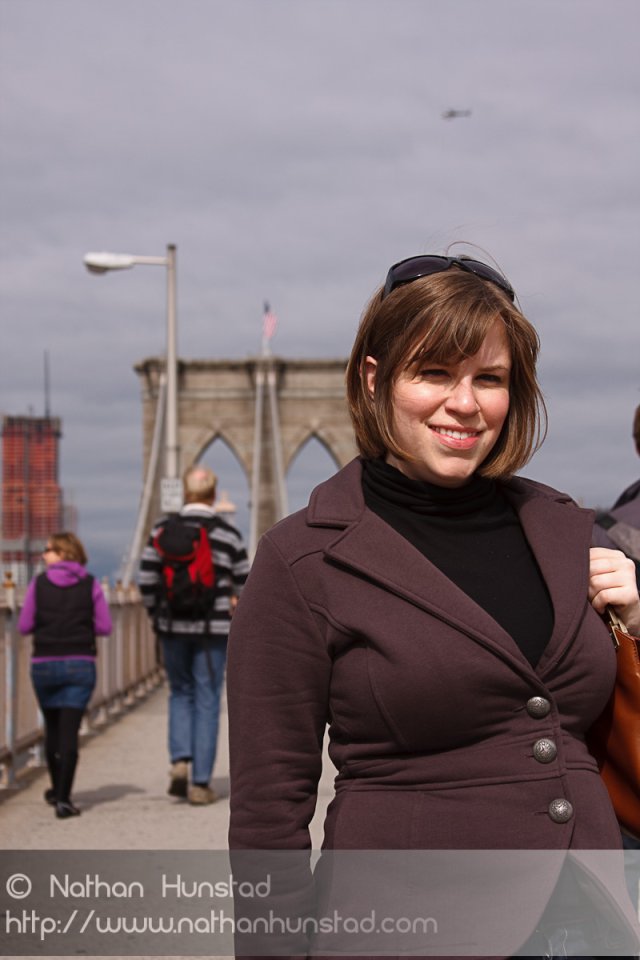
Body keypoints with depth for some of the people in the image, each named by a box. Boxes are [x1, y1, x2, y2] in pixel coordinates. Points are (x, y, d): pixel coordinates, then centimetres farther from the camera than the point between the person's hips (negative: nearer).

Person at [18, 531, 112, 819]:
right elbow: (104, 627, -1)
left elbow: (24, 626, -1)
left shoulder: (39, 583, -2)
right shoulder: (89, 584, -1)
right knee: (69, 730, -3)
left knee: (52, 728, 19)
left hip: (44, 663, 1)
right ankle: (63, 798, -11)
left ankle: (57, 790, 32)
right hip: (80, 664, -1)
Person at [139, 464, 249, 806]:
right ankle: (200, 784, 5)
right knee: (207, 702, 4)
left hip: (173, 627, 2)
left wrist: (157, 614, 12)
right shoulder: (229, 535, -4)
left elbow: (146, 581, -3)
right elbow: (245, 586, 0)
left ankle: (180, 759, 0)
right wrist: (232, 603, 21)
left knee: (180, 692, 20)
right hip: (213, 629, -1)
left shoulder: (162, 530, -1)